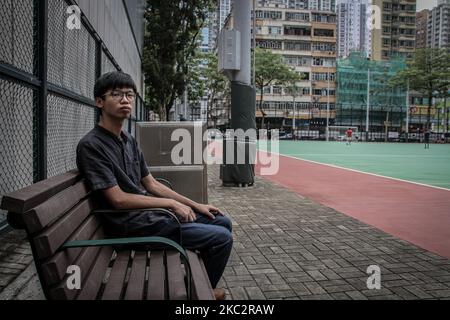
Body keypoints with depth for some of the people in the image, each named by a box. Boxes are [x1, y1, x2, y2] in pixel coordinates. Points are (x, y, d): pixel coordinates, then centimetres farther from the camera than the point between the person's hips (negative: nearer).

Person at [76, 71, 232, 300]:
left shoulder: (129, 141, 11)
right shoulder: (91, 146, -16)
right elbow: (118, 199, -19)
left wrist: (195, 205, 8)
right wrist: (171, 203, -15)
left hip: (150, 209, 9)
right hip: (132, 224, -9)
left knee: (222, 222, 13)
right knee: (222, 238, -12)